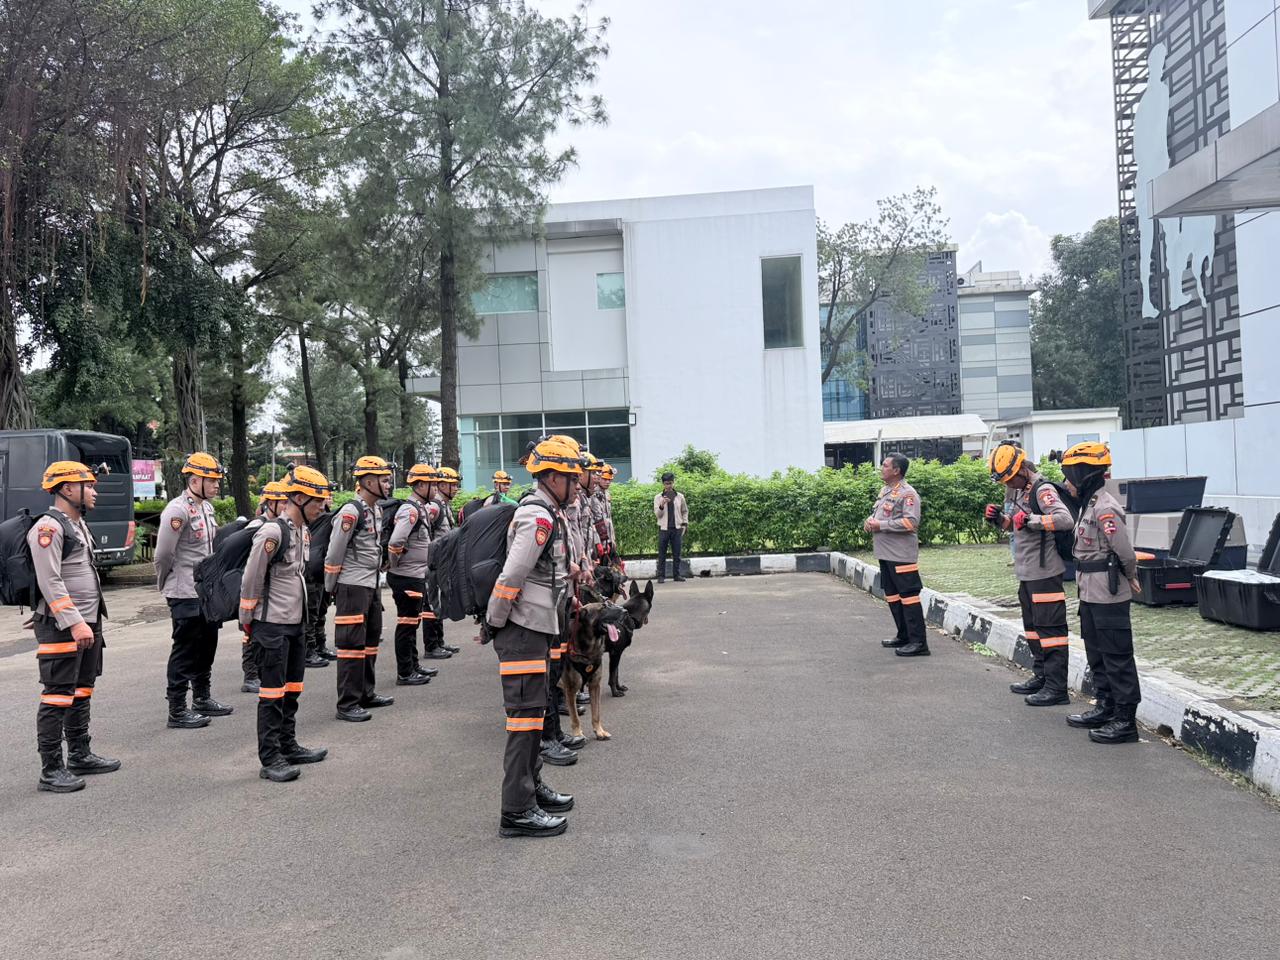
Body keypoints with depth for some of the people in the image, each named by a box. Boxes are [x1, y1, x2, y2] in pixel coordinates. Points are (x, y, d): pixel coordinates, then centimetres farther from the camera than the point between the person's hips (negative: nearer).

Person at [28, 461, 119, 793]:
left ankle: (80, 755, 27)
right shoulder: (48, 527, -14)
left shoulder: (79, 524, 16)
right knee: (57, 697, -5)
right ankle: (51, 770, 2)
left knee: (81, 692, 16)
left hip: (87, 623, 10)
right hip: (61, 627, -10)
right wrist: (75, 623, -24)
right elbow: (50, 582, -20)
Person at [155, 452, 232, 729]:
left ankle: (203, 698, 32)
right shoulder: (177, 510, -18)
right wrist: (165, 584, -2)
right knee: (185, 651, -1)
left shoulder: (207, 507, 11)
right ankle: (177, 711, 8)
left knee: (207, 646, 17)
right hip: (185, 594, -9)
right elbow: (163, 554, -16)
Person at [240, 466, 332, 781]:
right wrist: (248, 623, -6)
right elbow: (250, 581, -13)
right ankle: (270, 760, 4)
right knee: (273, 693, -3)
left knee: (292, 689, 16)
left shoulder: (303, 531, 10)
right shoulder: (272, 532, -18)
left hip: (296, 623, 9)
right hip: (272, 625, -9)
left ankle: (288, 746, 28)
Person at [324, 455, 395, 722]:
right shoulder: (351, 512, -16)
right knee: (352, 644, -5)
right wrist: (330, 589, -6)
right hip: (352, 587, -9)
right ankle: (347, 705, 0)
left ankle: (366, 694, 28)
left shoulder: (377, 510, 11)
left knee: (371, 641, 16)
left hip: (372, 585, 9)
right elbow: (334, 553, -13)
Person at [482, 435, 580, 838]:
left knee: (534, 710, 19)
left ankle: (531, 787, 32)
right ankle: (517, 812, -1)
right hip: (523, 628, -10)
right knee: (526, 715, -7)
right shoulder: (539, 518, -18)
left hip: (536, 627, 10)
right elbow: (512, 576, -22)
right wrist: (493, 625, -14)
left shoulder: (546, 513, 15)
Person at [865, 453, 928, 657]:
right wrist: (870, 521, 4)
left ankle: (918, 642, -4)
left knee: (908, 596, -7)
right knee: (892, 595, 16)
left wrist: (881, 525, -20)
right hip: (885, 554, 10)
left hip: (901, 555, -10)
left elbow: (911, 522, -23)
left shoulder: (907, 493, -14)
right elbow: (878, 513, 27)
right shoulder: (885, 490, 15)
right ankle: (903, 637, 27)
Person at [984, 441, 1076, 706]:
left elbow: (1065, 520, -29)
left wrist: (1030, 520, -31)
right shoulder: (1019, 491, 15)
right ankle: (1041, 677, 29)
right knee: (1032, 627, 18)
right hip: (1026, 573, 10)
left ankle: (1056, 688, -3)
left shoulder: (1042, 490, -15)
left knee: (1049, 628, -7)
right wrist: (999, 519, 8)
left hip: (1045, 572, -10)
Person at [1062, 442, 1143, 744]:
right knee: (1096, 653, 19)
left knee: (1117, 657, -2)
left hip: (1109, 597, -10)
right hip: (1091, 595, 10)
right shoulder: (1089, 505, 11)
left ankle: (1126, 720, 6)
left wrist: (1129, 578, -3)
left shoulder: (1104, 509, -20)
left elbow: (1126, 553, -20)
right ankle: (1106, 707, 31)